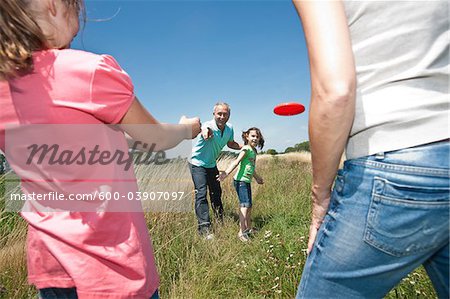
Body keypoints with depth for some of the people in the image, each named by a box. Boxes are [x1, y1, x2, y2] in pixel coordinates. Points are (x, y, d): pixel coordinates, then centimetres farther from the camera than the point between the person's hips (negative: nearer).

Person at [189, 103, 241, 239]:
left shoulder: (229, 128, -8)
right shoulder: (209, 125, -29)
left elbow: (231, 143, 10)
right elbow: (205, 130, -54)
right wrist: (206, 132, -78)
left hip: (212, 165, 6)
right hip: (198, 164, -6)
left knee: (216, 193, 16)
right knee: (201, 194, -17)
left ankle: (220, 221, 35)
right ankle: (204, 227, -11)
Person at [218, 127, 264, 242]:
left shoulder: (254, 151, 13)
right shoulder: (246, 149, -13)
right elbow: (237, 161, -28)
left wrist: (257, 178, 40)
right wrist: (226, 173, -42)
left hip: (247, 182, 9)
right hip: (241, 181, -9)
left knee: (249, 206, 17)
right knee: (244, 205, -11)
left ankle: (248, 229, 32)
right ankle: (241, 232, -4)